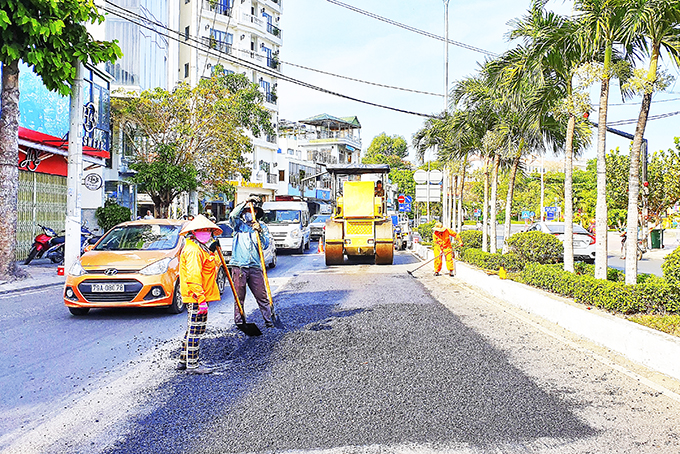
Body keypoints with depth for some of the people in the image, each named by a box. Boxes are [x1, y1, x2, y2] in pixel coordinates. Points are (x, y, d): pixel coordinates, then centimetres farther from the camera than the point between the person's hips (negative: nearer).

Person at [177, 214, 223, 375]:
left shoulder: (201, 249, 18)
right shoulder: (193, 250, -17)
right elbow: (193, 276, -25)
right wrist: (201, 299, -27)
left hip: (198, 297, 11)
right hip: (196, 298, -11)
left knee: (193, 330, 18)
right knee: (195, 330, -4)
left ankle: (183, 361, 27)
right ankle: (192, 365, 4)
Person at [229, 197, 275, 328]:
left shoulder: (262, 227, 13)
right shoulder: (239, 224, 13)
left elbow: (265, 246, 3)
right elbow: (233, 216, -10)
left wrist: (259, 232, -11)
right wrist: (245, 203, -10)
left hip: (255, 267, 0)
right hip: (239, 266, 0)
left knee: (262, 296, -1)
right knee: (239, 297, 2)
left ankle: (269, 320, 6)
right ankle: (238, 322, 12)